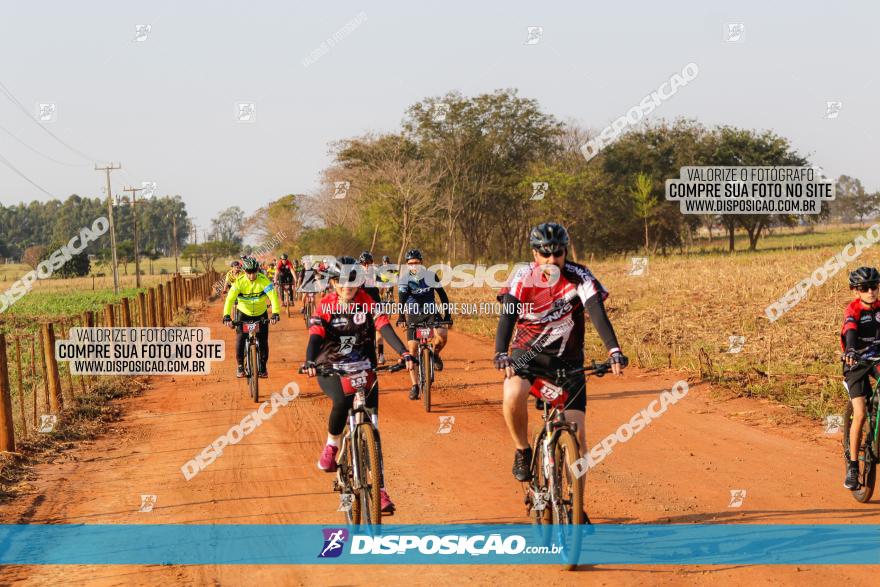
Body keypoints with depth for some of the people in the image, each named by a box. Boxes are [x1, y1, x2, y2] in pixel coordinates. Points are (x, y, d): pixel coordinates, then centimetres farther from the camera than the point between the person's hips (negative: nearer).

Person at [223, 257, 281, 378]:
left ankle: (263, 366, 16)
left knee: (263, 341, -4)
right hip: (243, 313, 0)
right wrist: (226, 316, -40)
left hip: (260, 314, 0)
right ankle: (240, 366, 8)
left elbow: (273, 296, -32)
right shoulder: (239, 282, -21)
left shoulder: (263, 280, -23)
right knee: (240, 340, -11)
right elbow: (230, 299, -27)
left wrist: (275, 313, -46)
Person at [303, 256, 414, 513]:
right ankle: (331, 447, -8)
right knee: (342, 400, -36)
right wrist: (310, 361, -41)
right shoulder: (325, 307, -7)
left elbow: (385, 328, -17)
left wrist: (404, 353, -34)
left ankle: (379, 490, -1)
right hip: (331, 370, -2)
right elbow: (315, 336, -20)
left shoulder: (367, 303, -4)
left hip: (364, 369, 2)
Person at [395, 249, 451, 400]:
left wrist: (447, 315, -14)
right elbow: (401, 299, -25)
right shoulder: (405, 278, -13)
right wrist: (401, 317, -39)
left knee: (442, 335, -28)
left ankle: (435, 354, 6)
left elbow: (443, 295, -6)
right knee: (412, 349, -9)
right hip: (413, 315, 0)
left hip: (431, 312, 0)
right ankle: (414, 386, -1)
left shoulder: (431, 276, -10)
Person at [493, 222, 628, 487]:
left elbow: (598, 313, -27)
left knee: (576, 433, -8)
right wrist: (501, 354, -44)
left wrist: (614, 351, -44)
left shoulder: (579, 277, -14)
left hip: (568, 359, 1)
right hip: (528, 353, -1)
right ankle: (523, 452, -6)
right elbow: (507, 316, -26)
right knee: (513, 395, -34)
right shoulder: (523, 278, -14)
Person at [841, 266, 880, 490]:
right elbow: (850, 331, -32)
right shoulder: (853, 310, -14)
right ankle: (852, 467, -3)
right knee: (860, 415, -13)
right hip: (857, 362, -3)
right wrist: (850, 350, -53)